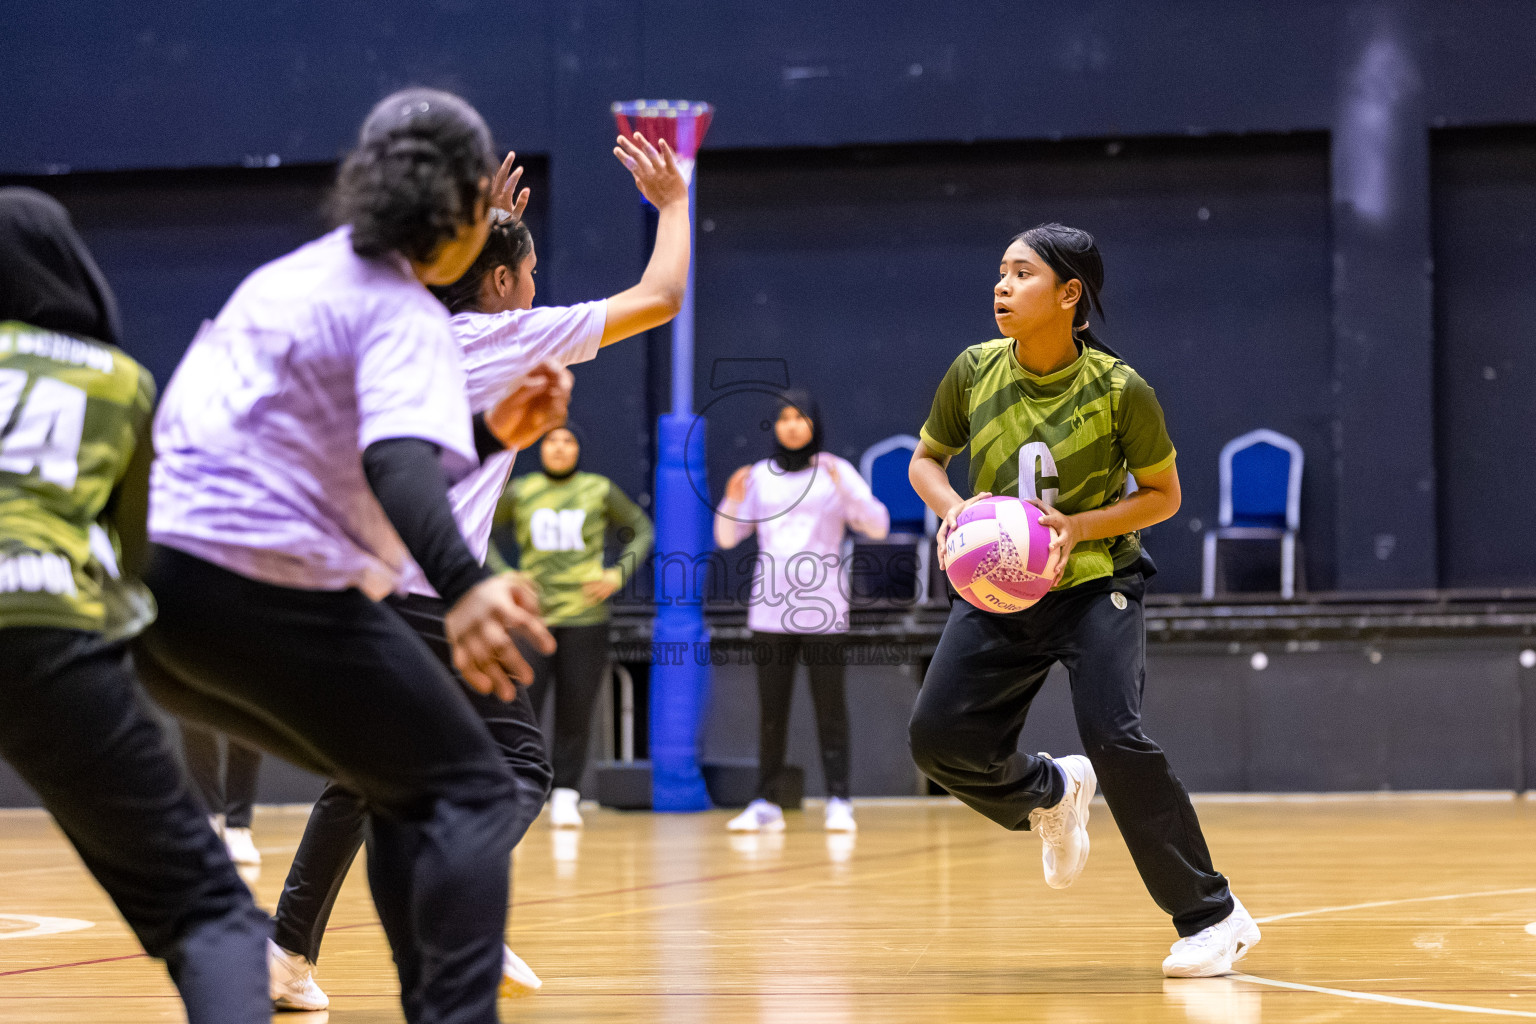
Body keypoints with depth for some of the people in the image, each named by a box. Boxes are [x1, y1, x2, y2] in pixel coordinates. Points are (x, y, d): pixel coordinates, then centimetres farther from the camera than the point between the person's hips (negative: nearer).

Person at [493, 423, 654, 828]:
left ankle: (565, 797, 9)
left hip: (585, 615, 0)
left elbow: (641, 530, 13)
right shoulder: (520, 491, 4)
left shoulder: (599, 490, 4)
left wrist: (620, 573, 0)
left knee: (575, 713, 1)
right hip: (533, 613, 0)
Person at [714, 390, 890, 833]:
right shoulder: (759, 475, 11)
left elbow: (878, 527, -3)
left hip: (822, 609, -2)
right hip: (771, 609, 2)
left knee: (829, 705, -4)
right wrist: (732, 502, -8)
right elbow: (727, 537, 12)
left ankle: (838, 803, -2)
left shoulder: (835, 471, 3)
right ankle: (766, 804, 6)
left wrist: (845, 491, -18)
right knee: (771, 709, 3)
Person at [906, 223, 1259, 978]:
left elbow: (1163, 493, -4)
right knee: (939, 737, -9)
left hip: (1094, 583, -4)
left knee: (1113, 737, -22)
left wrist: (1081, 527, -20)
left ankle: (1212, 917, -9)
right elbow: (926, 458, 9)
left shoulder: (1119, 390, -15)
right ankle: (1050, 793, 26)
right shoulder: (974, 372, -6)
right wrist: (952, 510, -13)